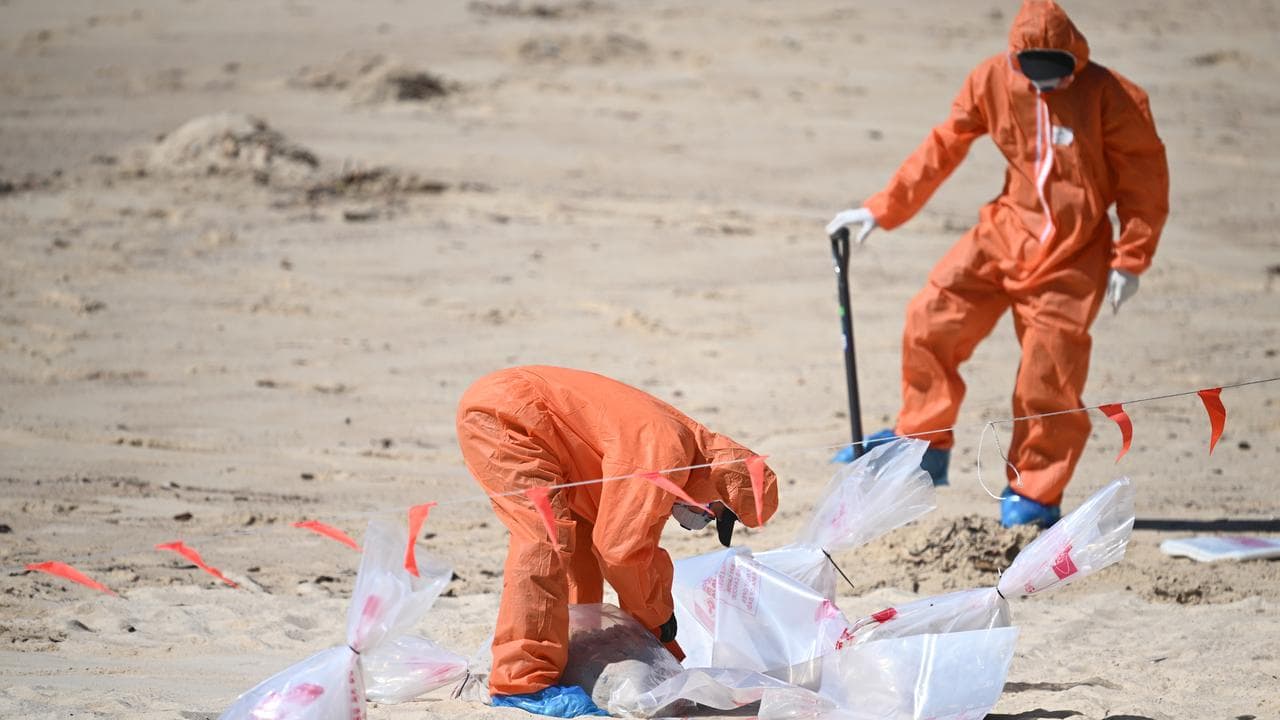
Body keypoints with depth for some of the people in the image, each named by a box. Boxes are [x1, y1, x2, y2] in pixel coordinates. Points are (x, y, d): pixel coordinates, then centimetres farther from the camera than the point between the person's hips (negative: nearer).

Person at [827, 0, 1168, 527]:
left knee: (1048, 377, -5)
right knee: (931, 319, -9)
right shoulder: (992, 82, -3)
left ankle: (1034, 494, 12)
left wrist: (1129, 261, -9)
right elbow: (941, 150, 5)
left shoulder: (1109, 95, -13)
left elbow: (1145, 178, -6)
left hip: (1072, 256, -3)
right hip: (1005, 236, 4)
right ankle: (924, 443, 9)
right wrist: (880, 211, 3)